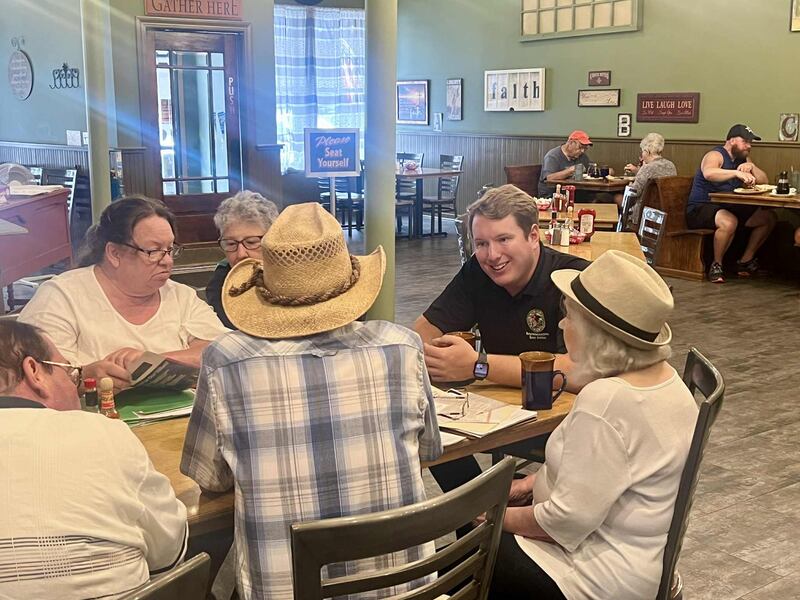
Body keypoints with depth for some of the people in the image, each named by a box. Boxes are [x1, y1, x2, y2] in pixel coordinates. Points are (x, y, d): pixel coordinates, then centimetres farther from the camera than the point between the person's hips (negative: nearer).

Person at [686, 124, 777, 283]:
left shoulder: (743, 159, 16)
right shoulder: (716, 155, -11)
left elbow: (763, 180, 10)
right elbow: (708, 173, -35)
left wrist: (752, 167, -9)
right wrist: (737, 173, -43)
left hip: (729, 207, 9)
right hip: (701, 208, -9)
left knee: (769, 217, 1)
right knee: (729, 222, -39)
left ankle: (746, 260, 8)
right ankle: (717, 264, -18)